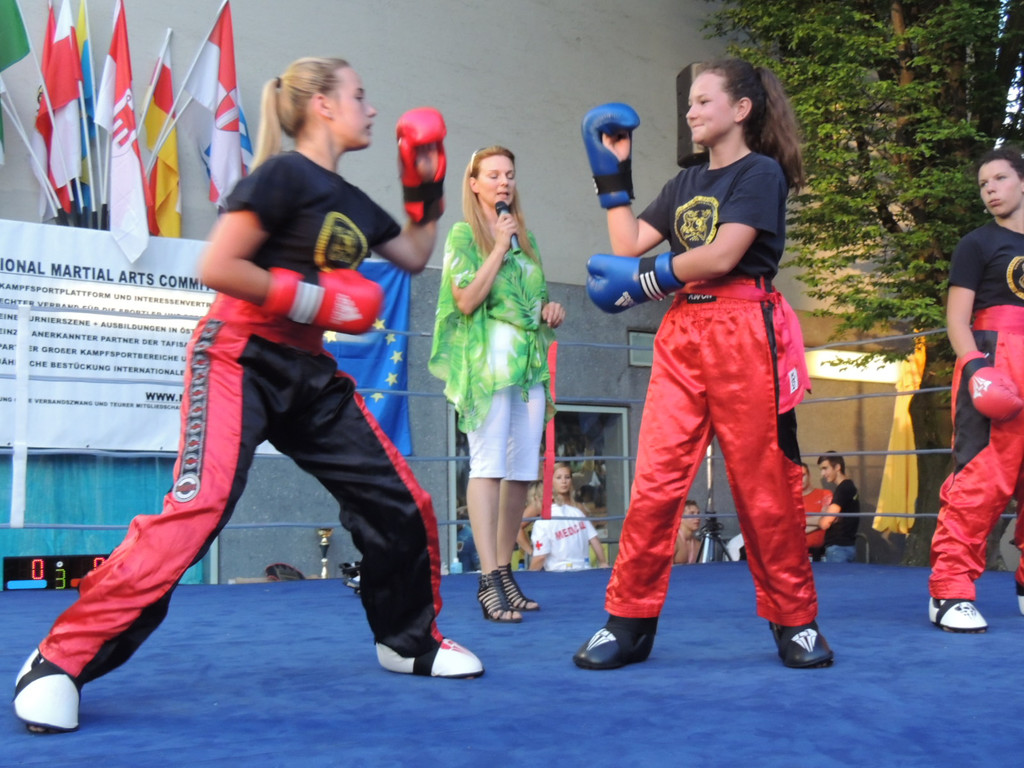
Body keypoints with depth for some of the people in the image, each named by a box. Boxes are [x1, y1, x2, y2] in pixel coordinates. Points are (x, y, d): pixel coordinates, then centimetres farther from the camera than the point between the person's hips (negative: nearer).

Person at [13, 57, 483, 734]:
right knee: (196, 511, -25)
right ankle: (60, 663, -17)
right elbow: (216, 268, -17)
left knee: (403, 505, 6)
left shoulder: (352, 203, 14)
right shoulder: (285, 176, -10)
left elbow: (415, 255, 29)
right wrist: (316, 298, -16)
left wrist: (428, 190, 18)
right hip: (239, 361, -9)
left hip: (309, 375, 9)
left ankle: (411, 641, 25)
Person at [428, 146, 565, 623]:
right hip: (487, 359, -6)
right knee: (489, 466, -13)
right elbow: (467, 300, -10)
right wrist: (500, 246, -8)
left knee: (522, 471, 3)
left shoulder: (526, 237, 20)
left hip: (530, 360, 6)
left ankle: (504, 571, 11)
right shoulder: (463, 235, 3)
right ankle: (488, 582, -16)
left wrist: (550, 310, 5)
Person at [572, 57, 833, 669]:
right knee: (655, 479, -3)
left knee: (763, 483, -1)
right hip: (681, 335, 6)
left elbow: (722, 256, -11)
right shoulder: (686, 184, 22)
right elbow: (630, 245, 13)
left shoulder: (761, 172, 1)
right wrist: (613, 176, 16)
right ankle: (630, 621, 1)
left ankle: (794, 621, 13)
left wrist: (643, 277, -4)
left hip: (741, 331, -5)